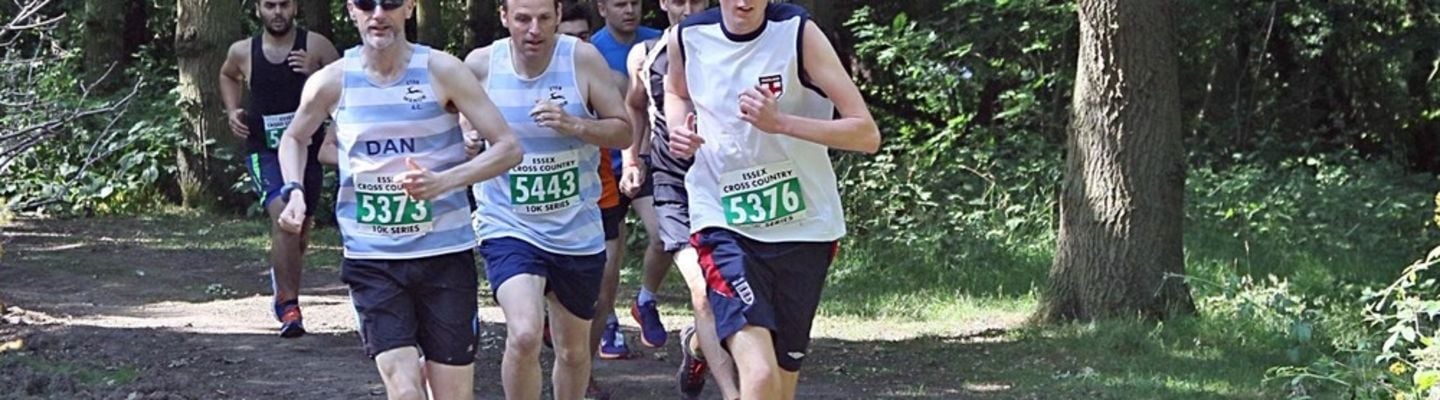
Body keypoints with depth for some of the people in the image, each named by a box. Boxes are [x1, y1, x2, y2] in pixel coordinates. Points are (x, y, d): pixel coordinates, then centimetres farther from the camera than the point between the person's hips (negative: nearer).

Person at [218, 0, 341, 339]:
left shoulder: (315, 46, -6)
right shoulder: (243, 52, 0)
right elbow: (228, 76, 24)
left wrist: (316, 75, -20)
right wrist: (232, 110, 8)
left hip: (307, 149, 1)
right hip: (264, 151, -1)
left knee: (301, 224, 16)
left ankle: (282, 284, 46)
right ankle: (288, 305, -24)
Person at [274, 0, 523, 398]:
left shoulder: (441, 71, -7)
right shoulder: (332, 82, -1)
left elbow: (509, 147, -8)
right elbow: (293, 138, 20)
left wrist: (444, 182, -23)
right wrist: (294, 192, 1)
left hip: (445, 254, 0)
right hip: (371, 258, 0)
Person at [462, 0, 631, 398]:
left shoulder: (583, 59, -8)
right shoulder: (480, 65, -7)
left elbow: (624, 131, -4)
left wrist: (575, 125, -22)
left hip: (576, 231, 2)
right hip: (508, 228, -2)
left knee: (573, 350, 17)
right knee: (524, 335, -24)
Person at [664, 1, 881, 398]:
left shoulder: (799, 33, -12)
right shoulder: (688, 37, -4)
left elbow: (867, 135, -15)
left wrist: (779, 122, -26)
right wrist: (679, 129, 0)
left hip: (802, 227, 1)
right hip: (724, 224, -1)